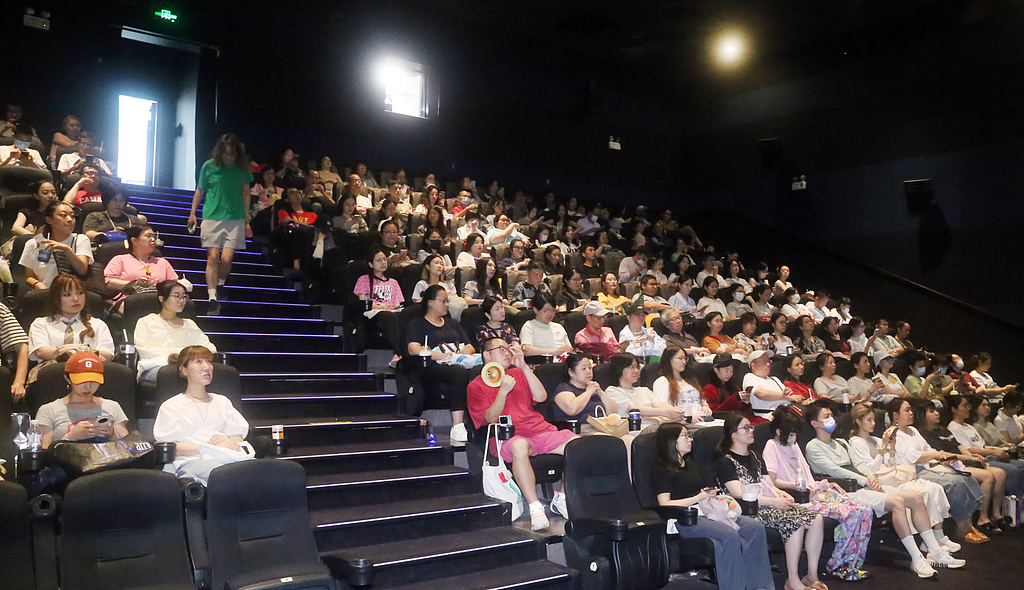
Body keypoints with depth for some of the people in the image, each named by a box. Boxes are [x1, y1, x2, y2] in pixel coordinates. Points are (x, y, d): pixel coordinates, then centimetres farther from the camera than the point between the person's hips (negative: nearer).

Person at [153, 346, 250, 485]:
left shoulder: (222, 401, 32)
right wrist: (206, 447, -11)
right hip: (190, 461, -3)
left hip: (228, 458, 4)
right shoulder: (171, 406, 19)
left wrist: (228, 442, -4)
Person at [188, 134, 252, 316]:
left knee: (226, 258, -7)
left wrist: (247, 217, 15)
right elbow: (200, 191, 11)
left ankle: (220, 287, 22)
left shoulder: (242, 167, 5)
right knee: (213, 257, -5)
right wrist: (192, 214, 9)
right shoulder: (209, 166, 2)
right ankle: (213, 299, -2)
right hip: (212, 217, 0)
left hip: (235, 219, 0)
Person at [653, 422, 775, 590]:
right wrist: (698, 498, -10)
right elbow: (664, 504, -8)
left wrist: (713, 495, 2)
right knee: (730, 535, -32)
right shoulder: (662, 471, 3)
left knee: (755, 527, -16)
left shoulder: (694, 466, 28)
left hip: (708, 512, 7)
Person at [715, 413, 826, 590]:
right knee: (795, 522, -28)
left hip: (772, 503, 8)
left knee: (815, 518, -11)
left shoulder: (754, 456, 23)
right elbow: (740, 495, -14)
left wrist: (783, 495, -3)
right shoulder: (725, 462, -5)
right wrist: (774, 501, -18)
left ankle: (812, 575, -4)